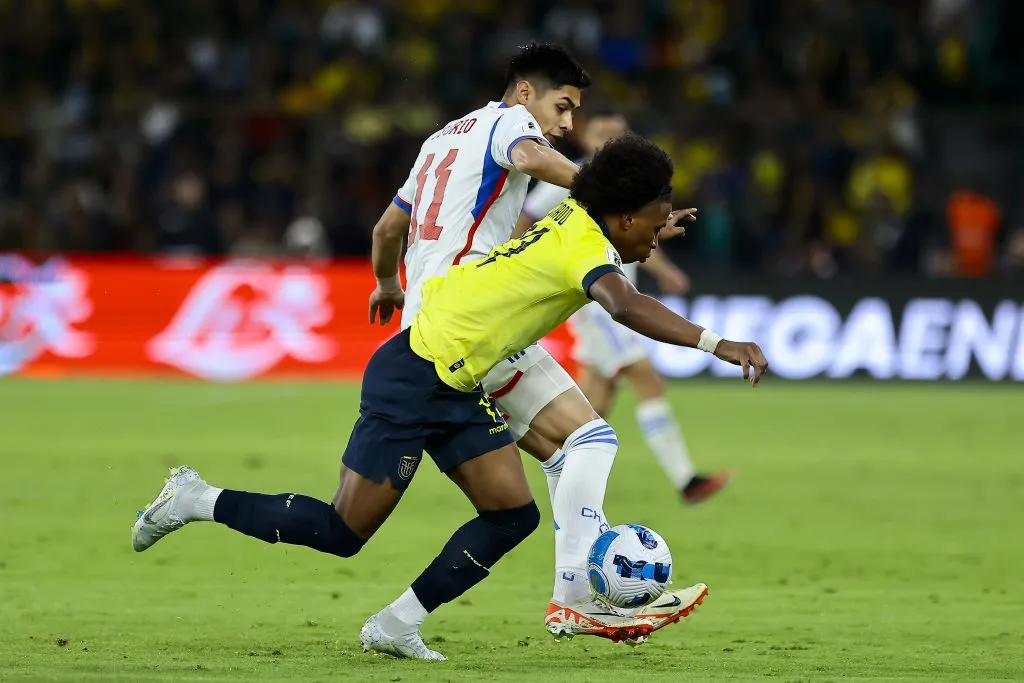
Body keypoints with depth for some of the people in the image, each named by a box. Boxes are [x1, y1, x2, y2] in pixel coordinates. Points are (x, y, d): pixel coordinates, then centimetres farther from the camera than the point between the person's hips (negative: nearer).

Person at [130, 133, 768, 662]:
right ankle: (198, 501, 14)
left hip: (459, 389, 10)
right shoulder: (584, 246, -22)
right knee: (343, 532, -2)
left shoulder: (572, 223, 5)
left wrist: (650, 234, 30)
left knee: (513, 515, 0)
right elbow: (626, 306, -43)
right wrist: (717, 343, -49)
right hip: (411, 380, -10)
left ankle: (396, 626, 8)